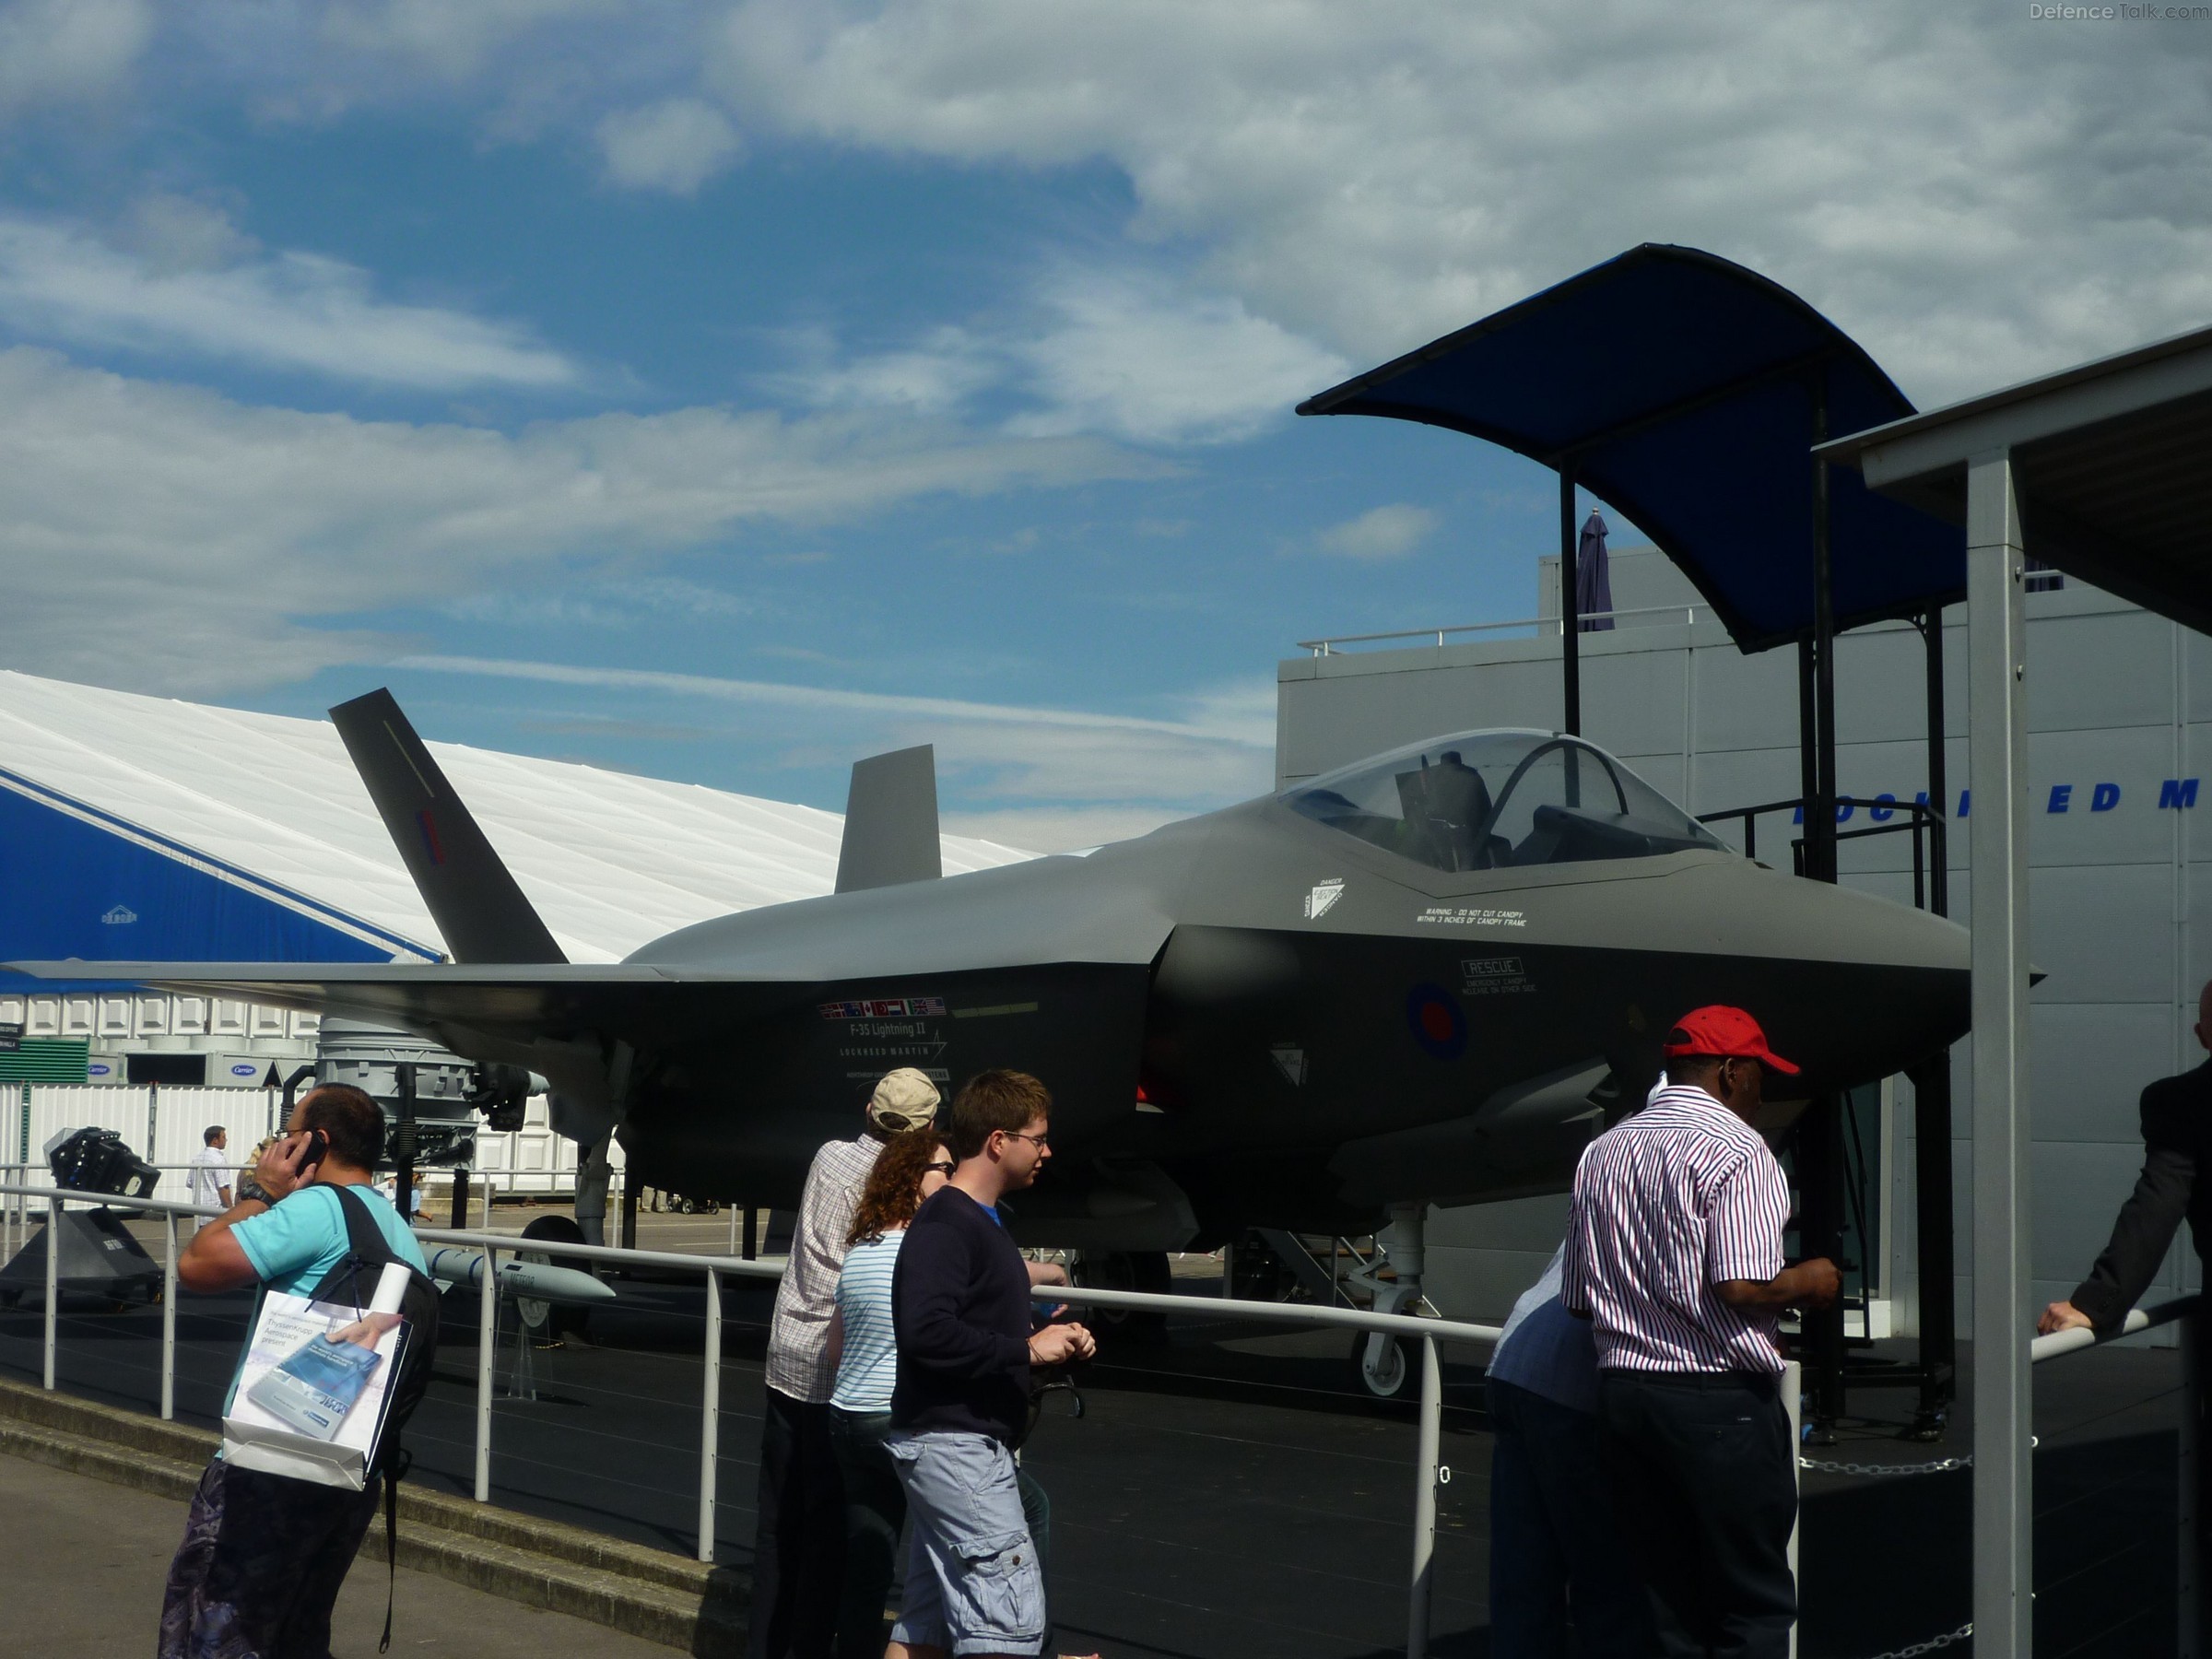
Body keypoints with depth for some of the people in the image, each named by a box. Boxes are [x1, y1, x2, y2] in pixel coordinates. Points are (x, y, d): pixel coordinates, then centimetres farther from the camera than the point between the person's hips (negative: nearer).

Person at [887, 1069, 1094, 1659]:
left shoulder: (982, 1220, 16)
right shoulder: (944, 1223, -16)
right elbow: (926, 1331, -28)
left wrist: (1048, 1338, 6)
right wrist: (1027, 1348, -21)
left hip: (956, 1444, 10)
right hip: (955, 1446, -10)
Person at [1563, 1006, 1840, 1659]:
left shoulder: (1601, 1151, 12)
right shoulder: (1736, 1149, -10)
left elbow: (1577, 1299, 14)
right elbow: (1741, 1287, -19)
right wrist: (1808, 1282, -1)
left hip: (1622, 1393, 7)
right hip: (1721, 1405, -7)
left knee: (1667, 1606, 12)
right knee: (1755, 1606, 3)